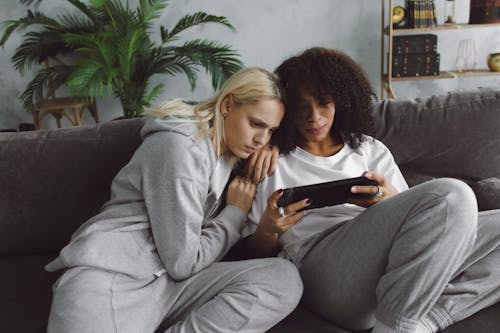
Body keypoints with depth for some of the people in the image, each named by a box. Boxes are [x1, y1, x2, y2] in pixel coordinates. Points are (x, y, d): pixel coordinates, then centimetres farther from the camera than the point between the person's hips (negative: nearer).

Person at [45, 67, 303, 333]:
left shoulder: (225, 154, 16)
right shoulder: (180, 147, -12)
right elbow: (182, 262, -11)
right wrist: (236, 213, 1)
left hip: (165, 279, 9)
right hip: (110, 279, -8)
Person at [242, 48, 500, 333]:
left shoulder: (371, 150, 24)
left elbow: (411, 218, 16)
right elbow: (256, 251, 14)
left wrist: (392, 201, -7)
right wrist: (268, 229, -9)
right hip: (322, 265, -5)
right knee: (451, 196, -24)